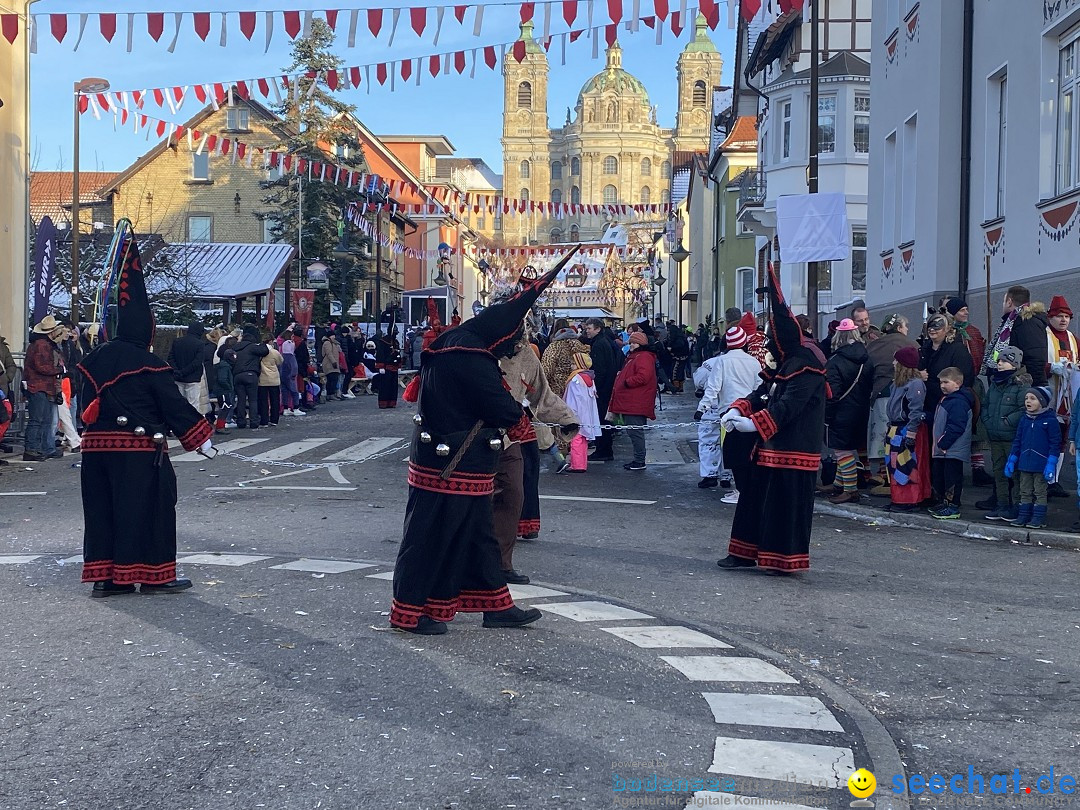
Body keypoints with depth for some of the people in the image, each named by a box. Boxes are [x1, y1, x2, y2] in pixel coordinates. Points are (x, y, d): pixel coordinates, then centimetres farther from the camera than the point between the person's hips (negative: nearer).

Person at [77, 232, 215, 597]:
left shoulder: (94, 359, 5)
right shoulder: (147, 364, -11)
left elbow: (87, 403, 12)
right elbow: (174, 404, -8)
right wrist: (201, 437, -3)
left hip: (97, 445, 6)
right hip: (140, 449, -6)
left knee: (101, 509, 10)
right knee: (148, 508, 3)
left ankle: (104, 576, 14)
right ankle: (152, 574, 7)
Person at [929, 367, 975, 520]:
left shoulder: (958, 401, -18)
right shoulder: (945, 399, 16)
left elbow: (956, 427, -24)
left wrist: (944, 444, -20)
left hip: (953, 450, -11)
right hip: (943, 450, 11)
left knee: (952, 478, -5)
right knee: (938, 476, 17)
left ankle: (953, 508, 0)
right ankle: (945, 503, 29)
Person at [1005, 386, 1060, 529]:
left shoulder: (1050, 420, -8)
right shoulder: (1024, 419, 8)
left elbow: (1055, 443, -9)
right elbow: (1017, 441, 14)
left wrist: (1051, 463, -14)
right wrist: (1012, 460, 9)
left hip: (1041, 464, -6)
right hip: (1024, 463, 6)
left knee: (1039, 492, 3)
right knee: (1025, 491, 11)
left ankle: (1039, 518, 10)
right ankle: (1023, 516, 18)